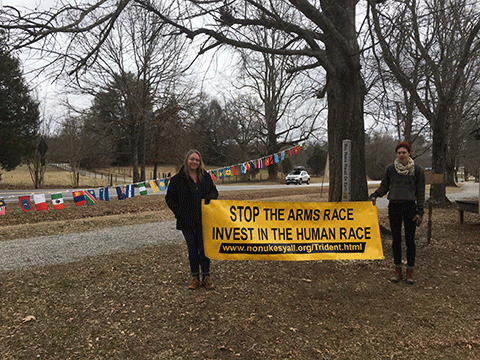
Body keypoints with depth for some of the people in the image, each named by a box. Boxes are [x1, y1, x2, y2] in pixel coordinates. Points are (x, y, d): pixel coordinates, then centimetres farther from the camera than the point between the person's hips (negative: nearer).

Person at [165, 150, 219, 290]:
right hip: (187, 221, -1)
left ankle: (206, 276, 20)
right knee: (192, 249, 9)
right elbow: (170, 198, 5)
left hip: (204, 219, 1)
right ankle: (195, 277, 22)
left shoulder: (206, 176, 6)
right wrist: (178, 212, -6)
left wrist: (211, 196, -7)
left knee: (204, 248, 6)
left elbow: (214, 191, 16)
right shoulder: (178, 179, -1)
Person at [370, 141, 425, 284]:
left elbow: (420, 192, 2)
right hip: (394, 207, 1)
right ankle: (397, 270, 18)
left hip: (410, 207, -1)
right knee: (396, 239, 7)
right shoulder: (390, 168, 3)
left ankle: (410, 271, 16)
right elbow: (384, 186, 8)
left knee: (410, 240, 3)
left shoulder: (417, 169, 0)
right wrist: (375, 195, -12)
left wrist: (420, 212, -3)